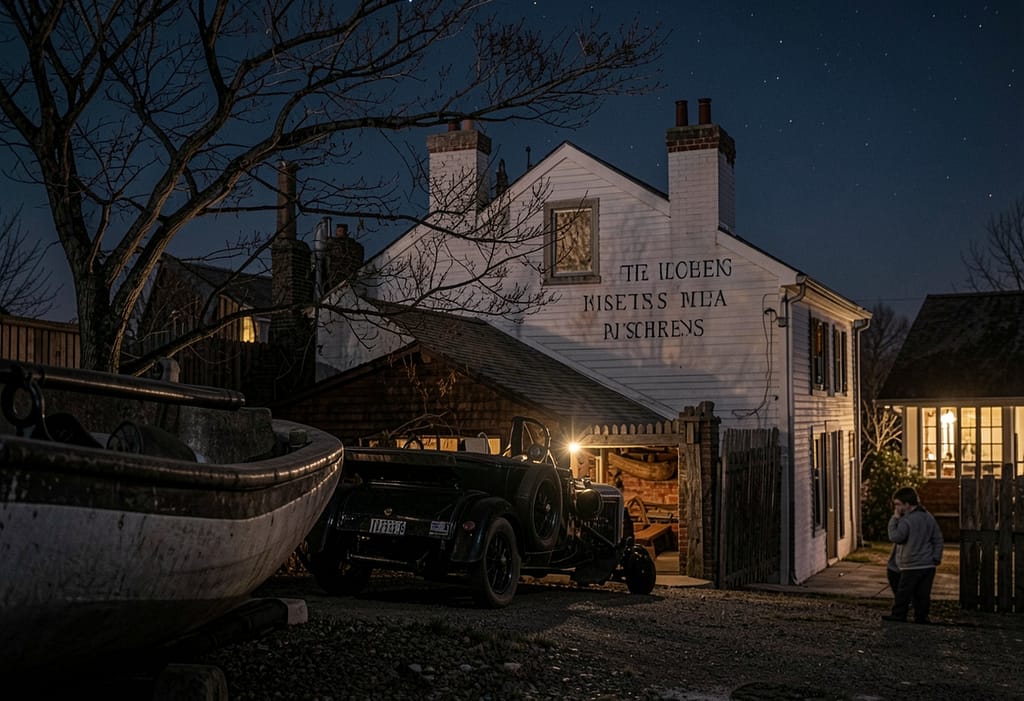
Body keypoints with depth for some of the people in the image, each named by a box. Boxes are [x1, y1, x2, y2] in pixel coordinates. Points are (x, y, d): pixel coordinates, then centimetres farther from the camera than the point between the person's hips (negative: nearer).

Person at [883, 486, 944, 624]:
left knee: (902, 594, 4)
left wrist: (894, 519, -10)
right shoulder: (929, 517, 9)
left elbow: (895, 537, -17)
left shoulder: (906, 521, -16)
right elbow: (938, 539, 11)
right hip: (928, 565, 7)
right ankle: (921, 617, 10)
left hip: (911, 566, -7)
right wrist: (936, 557, 13)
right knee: (923, 594, 9)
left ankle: (898, 616, 9)